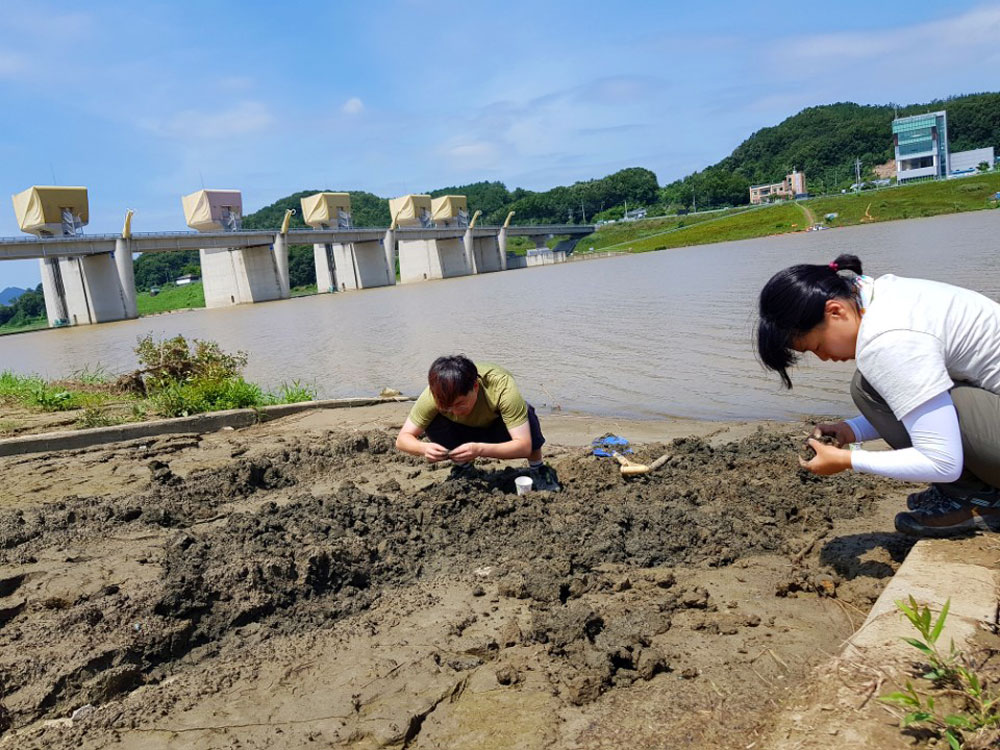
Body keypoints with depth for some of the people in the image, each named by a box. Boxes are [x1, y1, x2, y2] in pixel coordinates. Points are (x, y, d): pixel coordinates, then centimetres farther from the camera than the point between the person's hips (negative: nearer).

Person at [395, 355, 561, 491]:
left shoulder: (502, 386, -40)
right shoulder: (434, 394, -33)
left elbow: (525, 446, -42)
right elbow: (402, 439, -25)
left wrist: (480, 449, -56)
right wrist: (423, 447, -48)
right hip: (466, 431, 2)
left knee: (526, 413, -37)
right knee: (433, 423, -31)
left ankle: (537, 469, -8)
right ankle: (463, 468, -2)